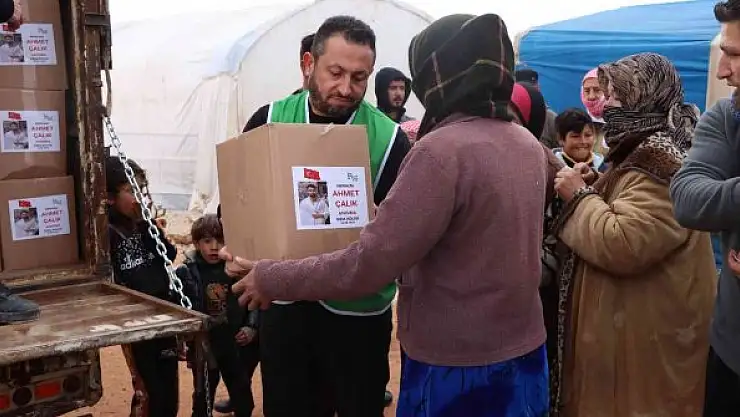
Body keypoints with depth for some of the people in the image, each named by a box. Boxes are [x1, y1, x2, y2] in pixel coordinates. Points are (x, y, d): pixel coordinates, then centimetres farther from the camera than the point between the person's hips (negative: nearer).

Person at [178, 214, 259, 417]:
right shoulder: (186, 273, -11)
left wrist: (252, 327, -7)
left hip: (236, 345, 2)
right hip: (204, 347, -2)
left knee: (242, 394, 16)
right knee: (203, 397, 14)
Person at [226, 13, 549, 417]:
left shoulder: (443, 150, -23)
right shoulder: (528, 145, 3)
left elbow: (366, 266, -23)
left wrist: (267, 278, -10)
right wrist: (389, 215, 28)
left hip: (459, 373, -7)